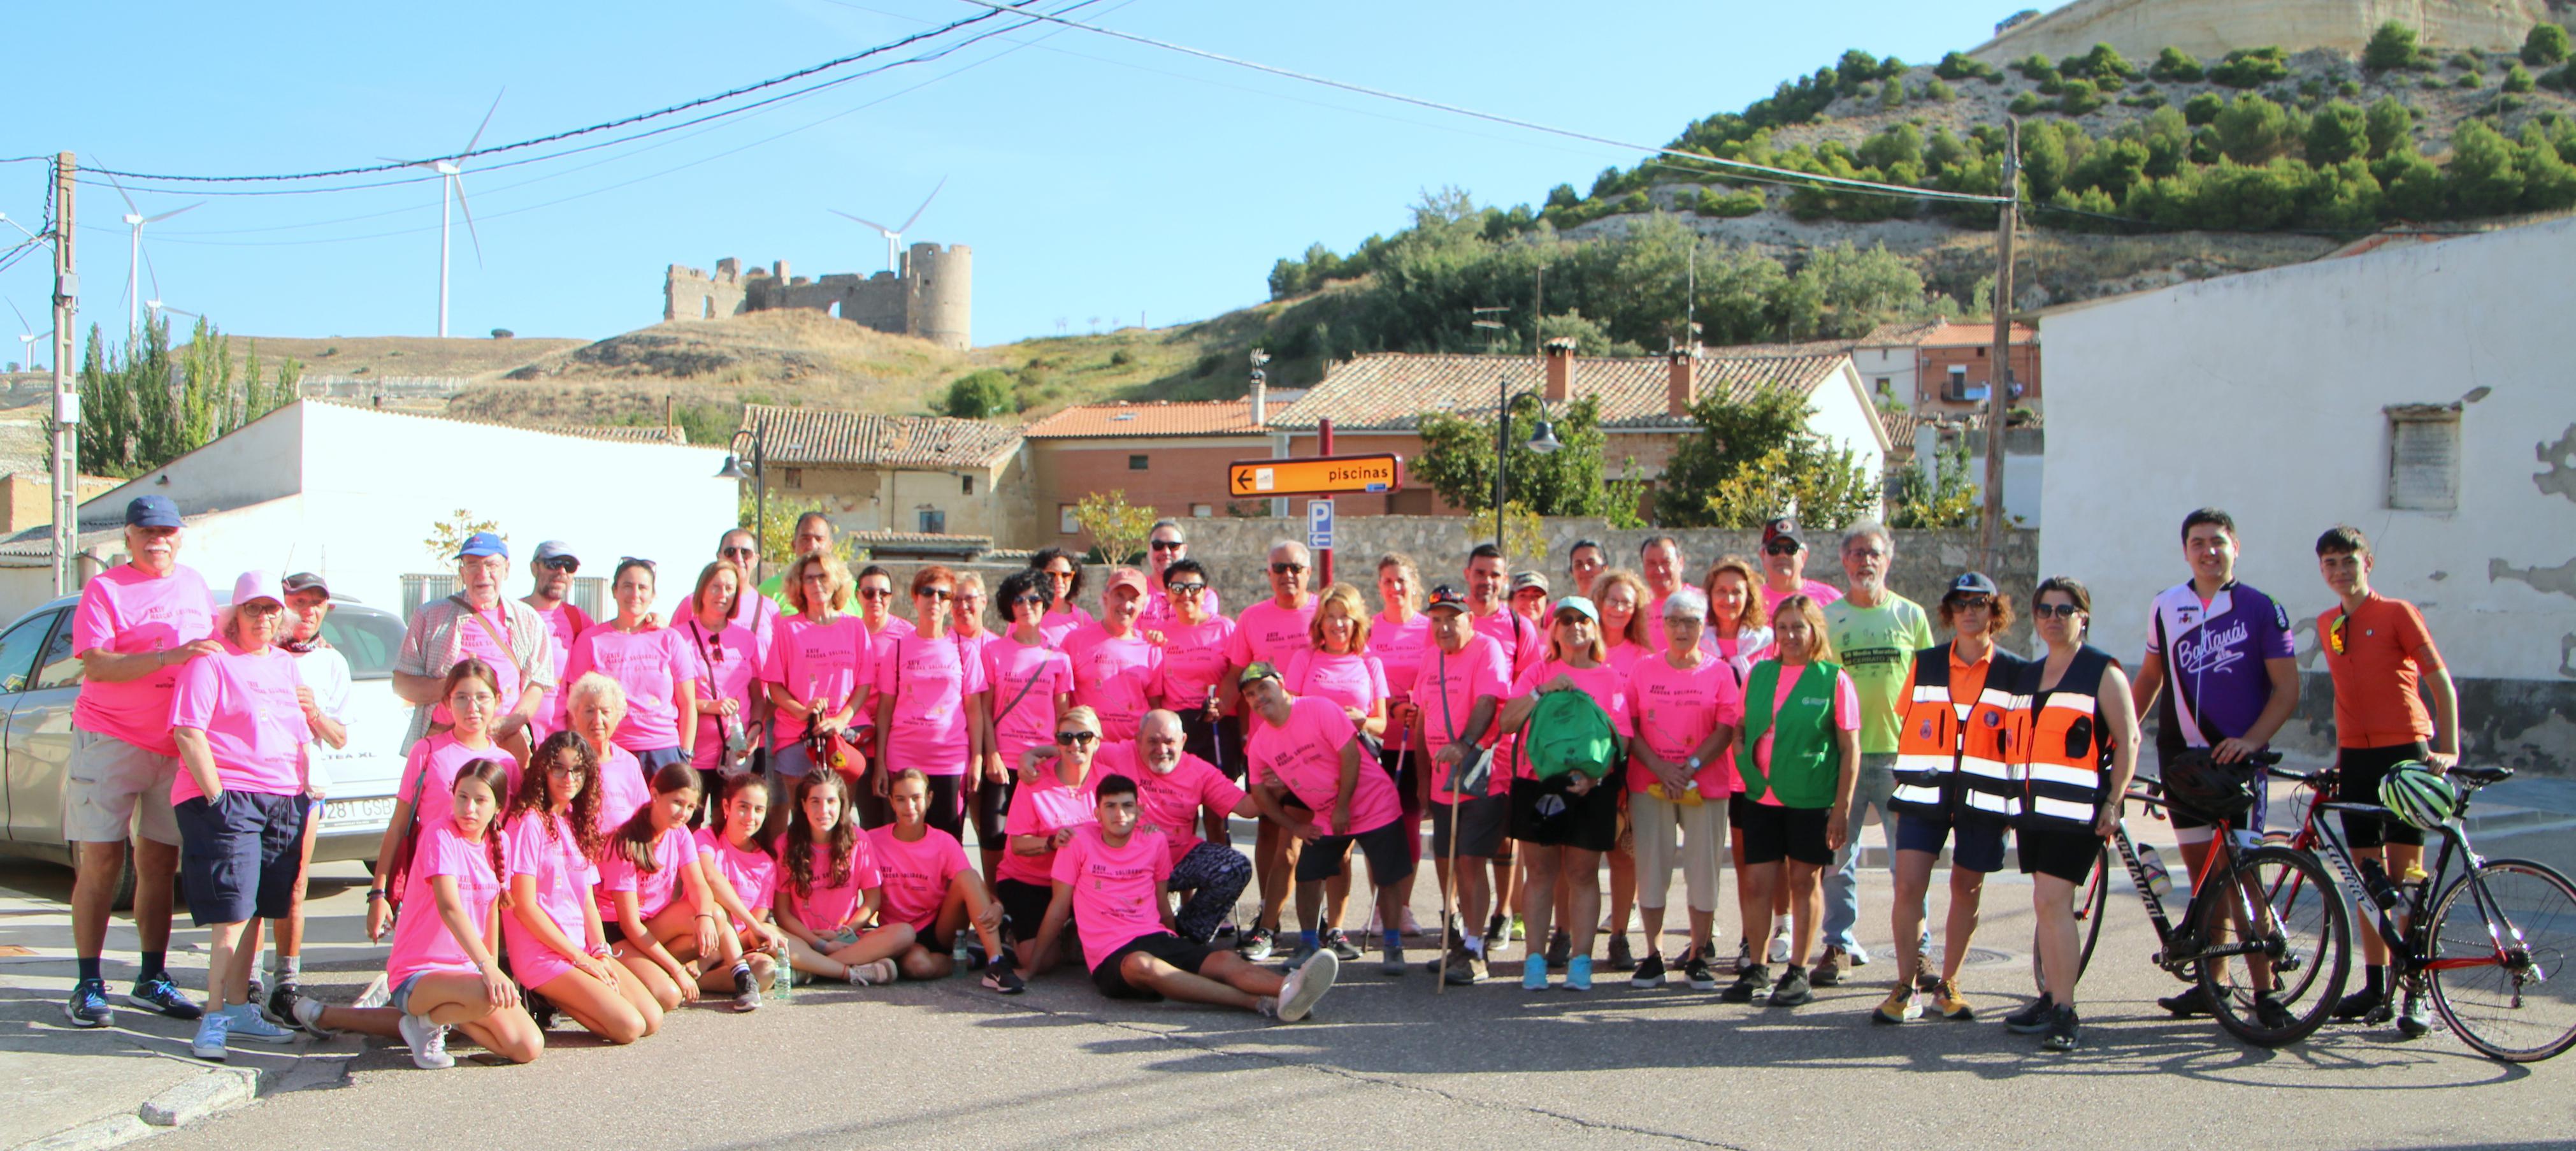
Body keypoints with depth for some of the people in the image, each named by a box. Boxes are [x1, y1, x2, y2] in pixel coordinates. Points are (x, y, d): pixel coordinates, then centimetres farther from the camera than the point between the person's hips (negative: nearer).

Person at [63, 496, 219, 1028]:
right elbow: (96, 664, -18)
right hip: (109, 740, -5)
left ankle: (152, 979, 16)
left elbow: (213, 646, 29)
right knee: (101, 861, -4)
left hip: (175, 744, 5)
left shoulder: (194, 585, 13)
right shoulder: (105, 589, -5)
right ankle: (89, 985, 2)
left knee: (159, 862, 9)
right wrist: (169, 656, -28)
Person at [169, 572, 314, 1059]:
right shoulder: (211, 659, -2)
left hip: (284, 800, 6)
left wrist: (304, 799, 16)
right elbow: (188, 732, -10)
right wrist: (217, 797, -15)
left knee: (253, 912, 8)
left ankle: (237, 1007, 14)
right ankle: (214, 1017, -7)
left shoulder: (285, 665, 19)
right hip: (226, 798, -6)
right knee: (232, 914, -11)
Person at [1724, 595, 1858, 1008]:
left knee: (1803, 881, 5)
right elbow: (1741, 729, 20)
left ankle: (1798, 973, 16)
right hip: (1761, 797, 4)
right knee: (1758, 883, 3)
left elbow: (1850, 749, -4)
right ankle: (1756, 970, 16)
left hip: (1812, 799, -3)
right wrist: (1746, 762, 0)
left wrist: (1842, 807, -8)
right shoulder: (1759, 674, 8)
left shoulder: (1834, 680, -4)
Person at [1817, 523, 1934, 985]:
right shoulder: (1827, 618, 7)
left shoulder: (1911, 615, 8)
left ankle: (1917, 950, 10)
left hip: (1899, 755, 0)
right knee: (1837, 858, 3)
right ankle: (1839, 945, 14)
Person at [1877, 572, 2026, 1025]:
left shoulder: (2017, 674, 3)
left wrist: (2019, 797, 4)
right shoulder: (1924, 665, 8)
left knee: (1967, 890, 7)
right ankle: (1907, 988, -1)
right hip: (1925, 792, 1)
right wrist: (1907, 779, 15)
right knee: (1908, 885, -10)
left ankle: (1948, 985, 21)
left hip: (1985, 797, 0)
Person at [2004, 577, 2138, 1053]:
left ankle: (2066, 1014, -11)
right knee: (2048, 905, 11)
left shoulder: (2102, 671, -3)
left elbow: (2128, 739, -6)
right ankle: (2050, 999, 19)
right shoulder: (2030, 674, 16)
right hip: (2034, 804, 7)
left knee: (2051, 902, -14)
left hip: (2076, 808, -6)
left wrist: (2113, 802, -12)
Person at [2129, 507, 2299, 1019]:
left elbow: (2287, 689, -5)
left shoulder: (2261, 609, -3)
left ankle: (2265, 989, -1)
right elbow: (2150, 675, 20)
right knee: (2201, 870, 7)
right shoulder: (2165, 607, 9)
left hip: (2236, 755, -4)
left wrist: (2252, 739, -18)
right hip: (2181, 755, 4)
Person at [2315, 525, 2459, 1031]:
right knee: (2368, 874, 7)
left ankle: (2415, 989, 0)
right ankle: (2376, 985, 13)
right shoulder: (2327, 624, 13)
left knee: (2405, 872, -6)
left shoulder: (2397, 613, -4)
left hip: (2403, 750, -5)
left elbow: (2441, 682, -6)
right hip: (2356, 755, 5)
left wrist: (2448, 748, -15)